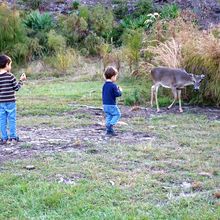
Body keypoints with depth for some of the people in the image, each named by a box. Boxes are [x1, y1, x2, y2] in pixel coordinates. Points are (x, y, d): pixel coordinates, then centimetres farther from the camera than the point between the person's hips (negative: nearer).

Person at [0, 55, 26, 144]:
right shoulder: (10, 76, -11)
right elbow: (16, 88, -6)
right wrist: (21, 80, 5)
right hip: (10, 101, -3)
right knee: (12, 120, 6)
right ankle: (13, 137, 9)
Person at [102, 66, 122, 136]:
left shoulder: (104, 85, 8)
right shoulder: (113, 85, -16)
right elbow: (117, 94, -16)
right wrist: (120, 91, 3)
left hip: (105, 104, 8)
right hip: (112, 105, -7)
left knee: (108, 116, 13)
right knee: (117, 114, 6)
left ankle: (108, 130, 11)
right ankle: (110, 125, -11)